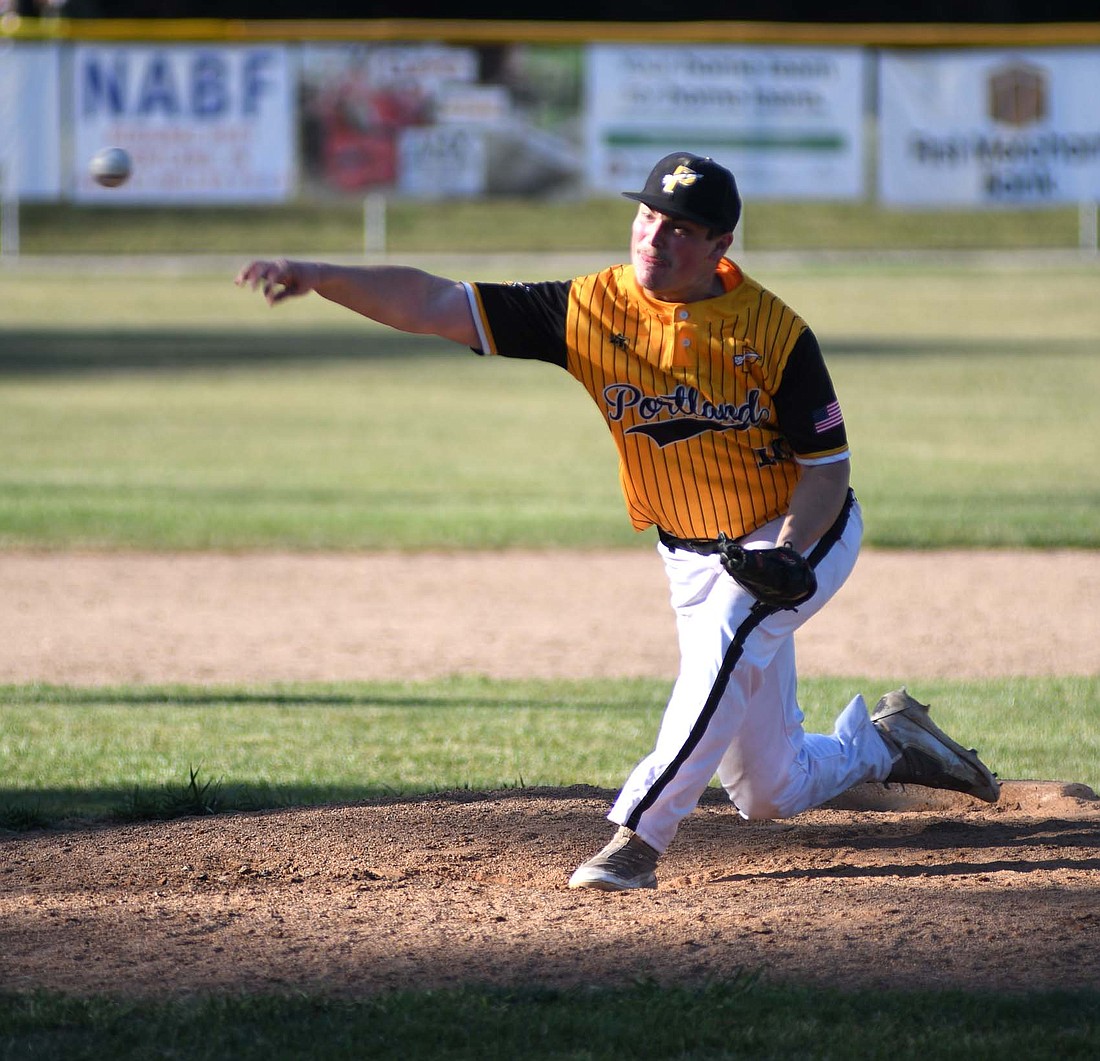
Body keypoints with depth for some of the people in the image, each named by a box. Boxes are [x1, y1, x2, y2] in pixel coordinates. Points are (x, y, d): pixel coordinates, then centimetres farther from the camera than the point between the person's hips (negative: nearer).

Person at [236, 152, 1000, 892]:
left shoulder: (775, 332, -17)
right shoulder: (589, 310, -12)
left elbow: (828, 467, -12)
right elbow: (434, 305, -17)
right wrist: (319, 277, -30)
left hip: (805, 534, -4)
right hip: (692, 555, 4)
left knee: (728, 639, -37)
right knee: (771, 793, 8)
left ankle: (639, 836, -33)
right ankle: (886, 742, 38)